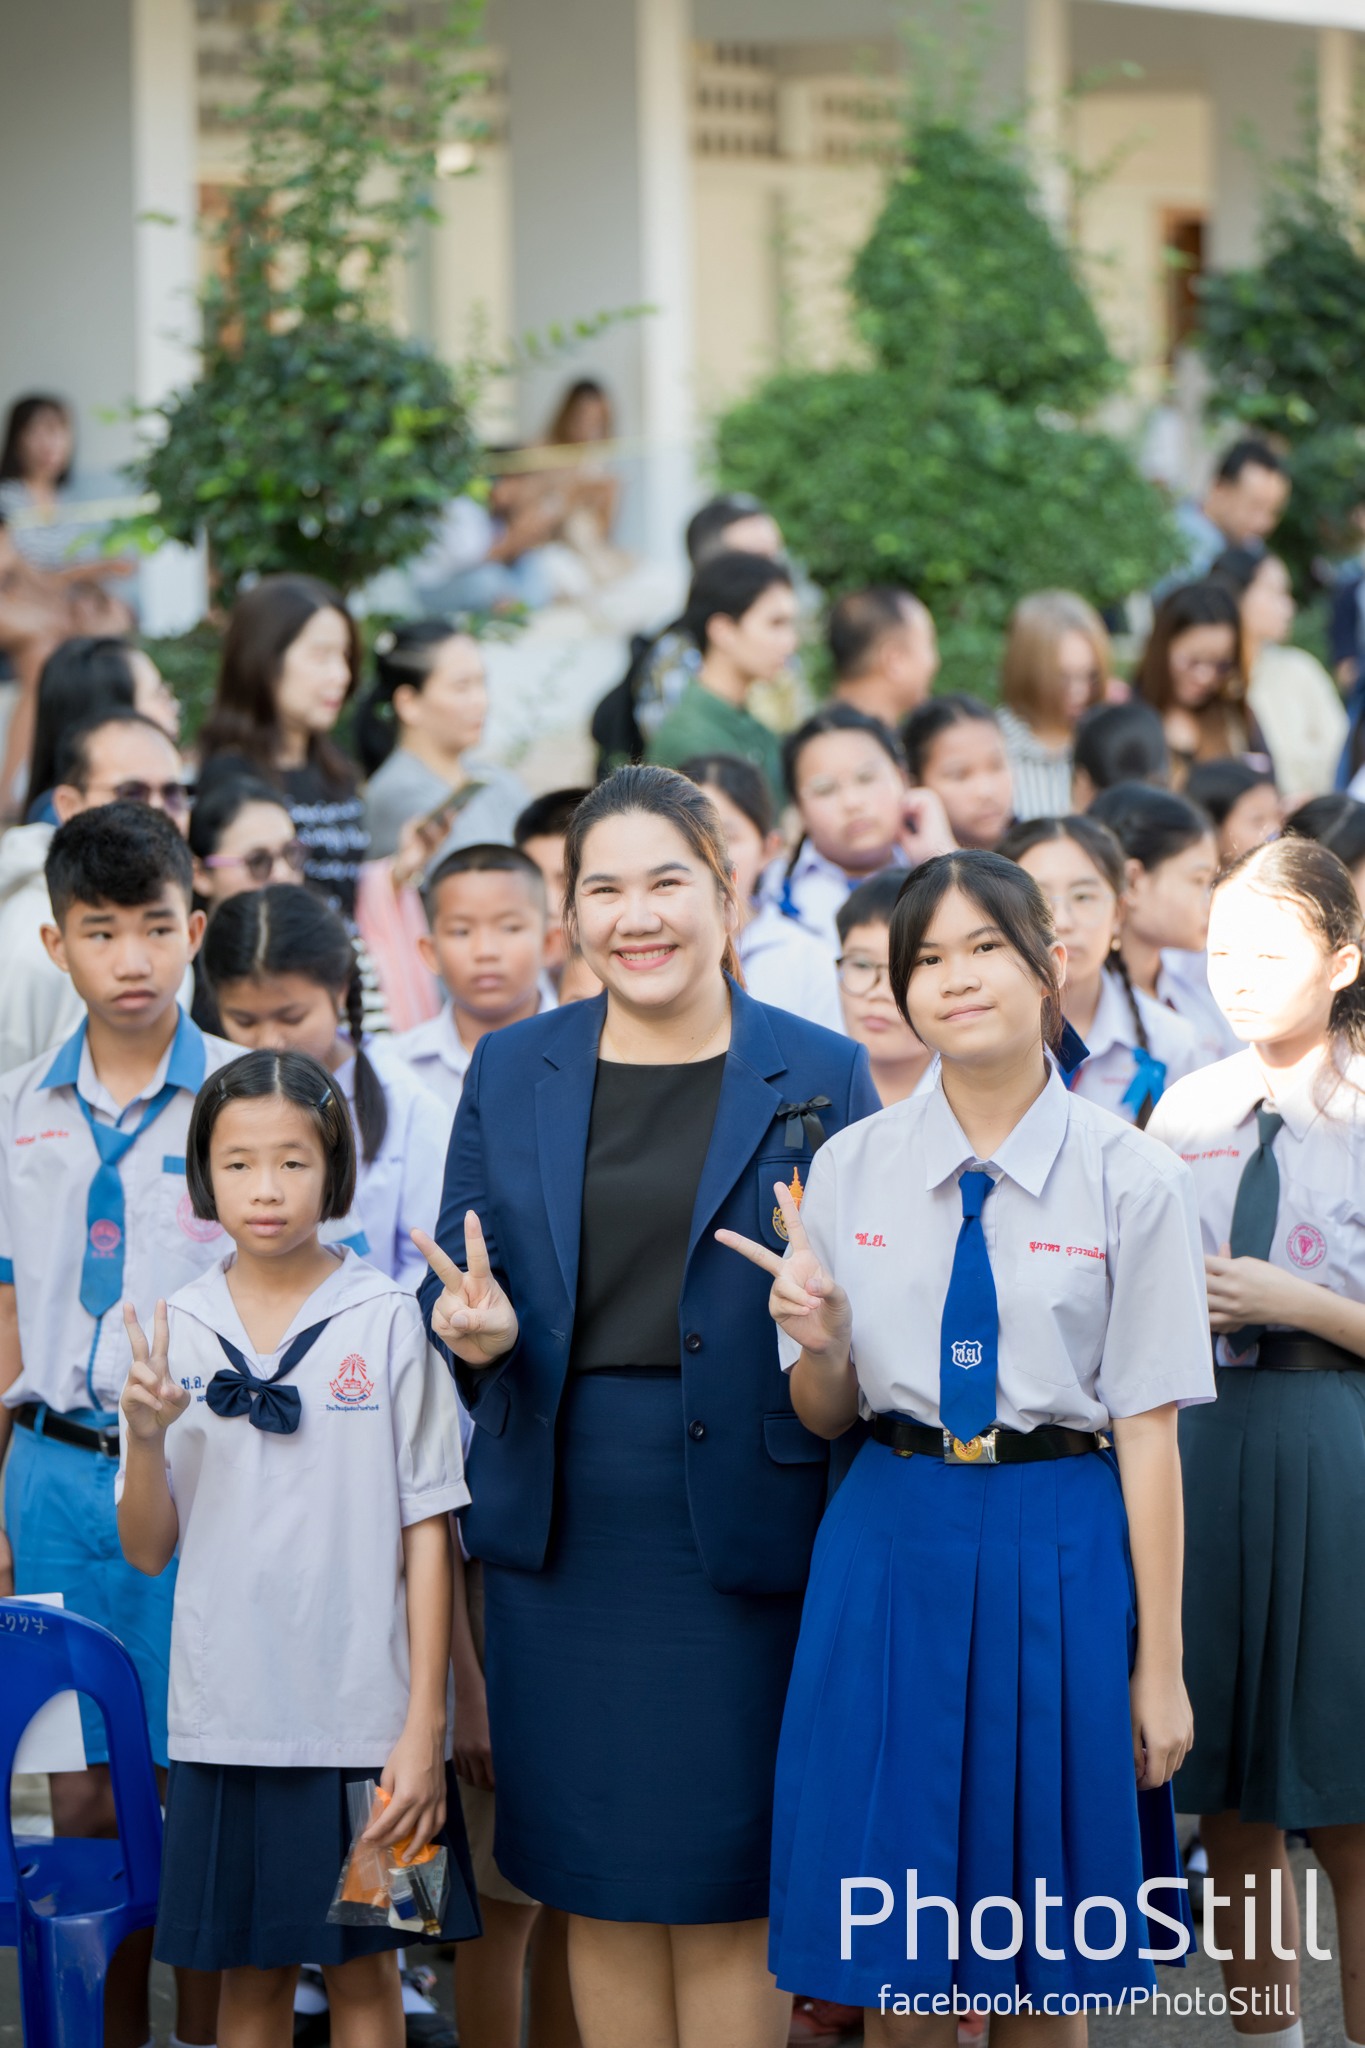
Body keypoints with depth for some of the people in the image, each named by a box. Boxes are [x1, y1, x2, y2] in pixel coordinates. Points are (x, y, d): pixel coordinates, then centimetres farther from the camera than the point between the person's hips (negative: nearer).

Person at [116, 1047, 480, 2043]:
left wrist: (424, 1725, -6)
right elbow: (149, 1551, 6)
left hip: (363, 1716, -2)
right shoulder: (174, 1331, 3)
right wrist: (145, 1438, -13)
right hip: (228, 1713, 2)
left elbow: (427, 1531, -2)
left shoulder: (386, 1320, -4)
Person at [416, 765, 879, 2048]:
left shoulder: (822, 1076, 1)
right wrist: (473, 1330, -10)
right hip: (560, 1528, 3)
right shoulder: (510, 1072, 9)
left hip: (745, 1531, -2)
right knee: (597, 1887, 8)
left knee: (725, 1890, 2)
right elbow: (451, 1285, 12)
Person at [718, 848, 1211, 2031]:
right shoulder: (850, 1168, 4)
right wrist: (815, 1343, -13)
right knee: (896, 1982, 4)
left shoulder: (1132, 1179, -4)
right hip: (892, 1550, 2)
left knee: (1046, 1979, 7)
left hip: (1061, 1563, -2)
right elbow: (827, 1417, 11)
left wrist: (1160, 1667, -5)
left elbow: (1148, 1434, -5)